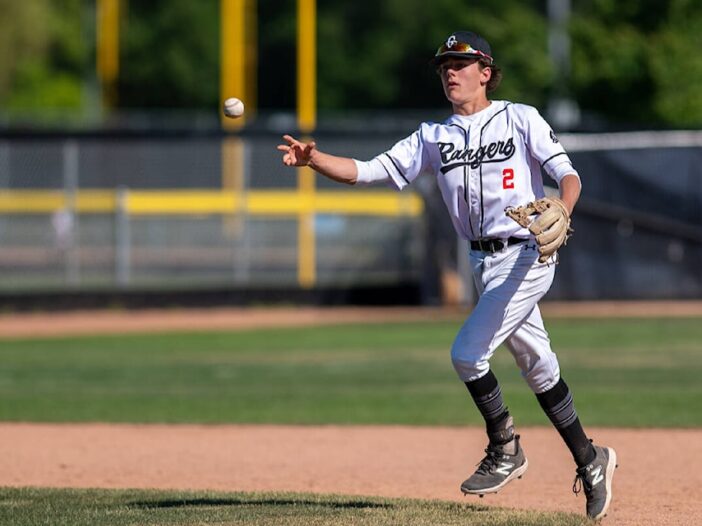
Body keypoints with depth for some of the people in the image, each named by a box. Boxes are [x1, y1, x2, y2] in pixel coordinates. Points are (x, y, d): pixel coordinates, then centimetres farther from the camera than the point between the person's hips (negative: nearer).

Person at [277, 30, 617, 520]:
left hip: (527, 255, -6)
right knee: (538, 368, 14)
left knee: (467, 352, -17)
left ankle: (505, 450, 2)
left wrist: (560, 214, -31)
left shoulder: (520, 118, -3)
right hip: (484, 264, 6)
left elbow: (568, 175, -10)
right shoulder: (434, 135, 10)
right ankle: (590, 461, 27)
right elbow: (366, 171, 2)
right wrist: (313, 159, -14)